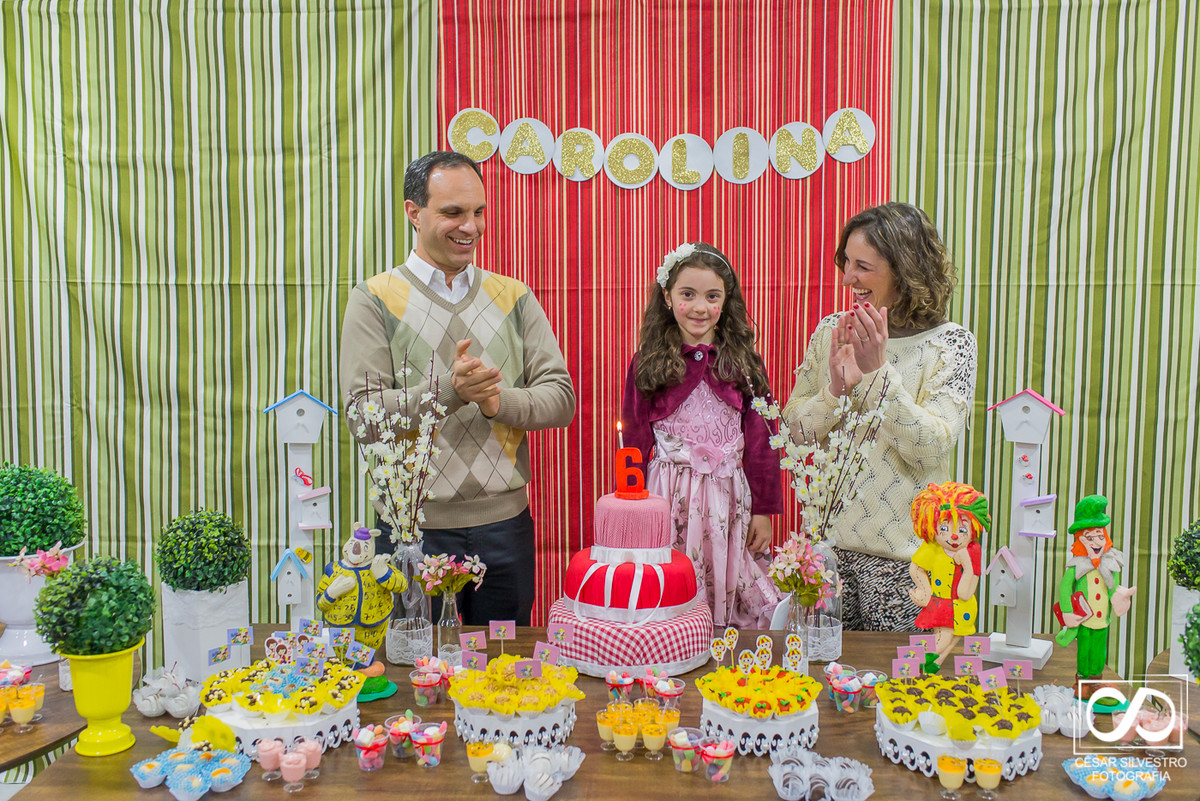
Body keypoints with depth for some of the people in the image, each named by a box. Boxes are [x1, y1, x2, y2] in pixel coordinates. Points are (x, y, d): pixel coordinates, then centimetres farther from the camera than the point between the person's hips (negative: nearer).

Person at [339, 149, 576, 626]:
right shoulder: (375, 300, -1)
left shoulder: (514, 297, 7)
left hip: (505, 521, 3)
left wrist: (500, 401, -17)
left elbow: (560, 397, 2)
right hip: (414, 525, -2)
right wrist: (449, 390, -23)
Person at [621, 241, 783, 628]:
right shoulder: (647, 363, 2)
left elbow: (760, 439, 5)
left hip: (729, 495, 1)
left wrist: (764, 510, 3)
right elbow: (636, 442, 5)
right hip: (667, 494, -1)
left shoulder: (744, 361, 4)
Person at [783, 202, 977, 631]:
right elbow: (794, 424, 4)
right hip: (829, 539, 3)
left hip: (903, 551, -3)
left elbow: (933, 450, -17)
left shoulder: (949, 343, -8)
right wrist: (835, 390, -15)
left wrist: (878, 371, -23)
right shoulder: (831, 331, 3)